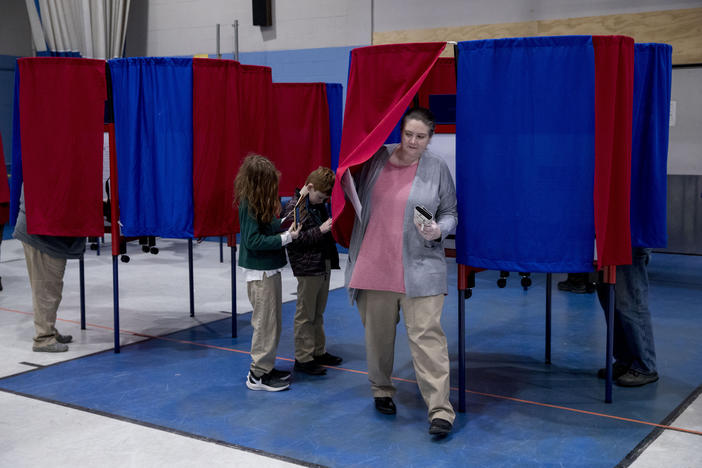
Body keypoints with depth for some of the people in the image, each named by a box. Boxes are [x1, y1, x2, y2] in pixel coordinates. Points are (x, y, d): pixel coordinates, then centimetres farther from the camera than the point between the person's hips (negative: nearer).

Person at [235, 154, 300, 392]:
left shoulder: (259, 202, 8)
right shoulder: (249, 205, -19)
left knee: (273, 321, 16)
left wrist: (284, 229, -4)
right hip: (260, 272, -10)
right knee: (265, 322, -2)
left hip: (269, 270, 10)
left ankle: (266, 368, 27)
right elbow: (253, 241, -22)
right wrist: (285, 238, -20)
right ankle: (258, 375, 8)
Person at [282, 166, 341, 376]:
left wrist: (333, 228, 6)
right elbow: (295, 239, -19)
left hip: (324, 265, 8)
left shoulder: (318, 205, 12)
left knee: (318, 313, 17)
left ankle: (318, 352, 26)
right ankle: (303, 358, 7)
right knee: (305, 315, 0)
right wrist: (321, 230, -24)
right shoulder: (294, 207, -13)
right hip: (308, 268, -8)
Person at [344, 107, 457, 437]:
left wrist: (438, 230, -12)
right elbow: (357, 197, 18)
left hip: (420, 268, -2)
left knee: (426, 335, -8)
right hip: (374, 265, 3)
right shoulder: (376, 158, 5)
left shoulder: (437, 168, 1)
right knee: (377, 334, 12)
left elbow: (450, 213, 7)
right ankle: (381, 391, 34)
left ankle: (440, 410, -5)